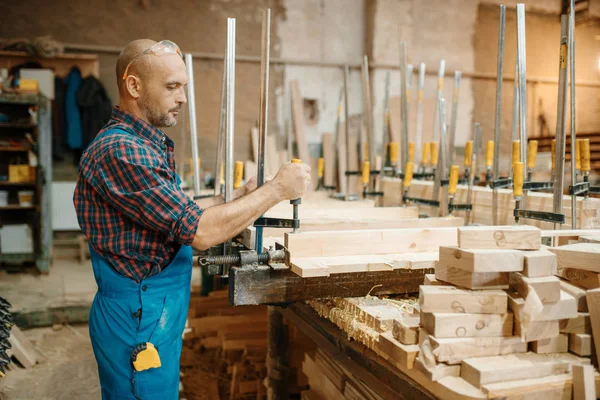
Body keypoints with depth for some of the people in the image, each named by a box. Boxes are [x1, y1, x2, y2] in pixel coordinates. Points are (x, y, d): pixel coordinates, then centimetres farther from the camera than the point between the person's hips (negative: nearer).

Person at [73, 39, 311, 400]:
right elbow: (199, 231, -27)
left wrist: (238, 196, 4)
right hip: (138, 317, -9)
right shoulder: (118, 150, -23)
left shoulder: (145, 145, 10)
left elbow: (177, 213, 14)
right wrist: (277, 190, -18)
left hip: (158, 309, 10)